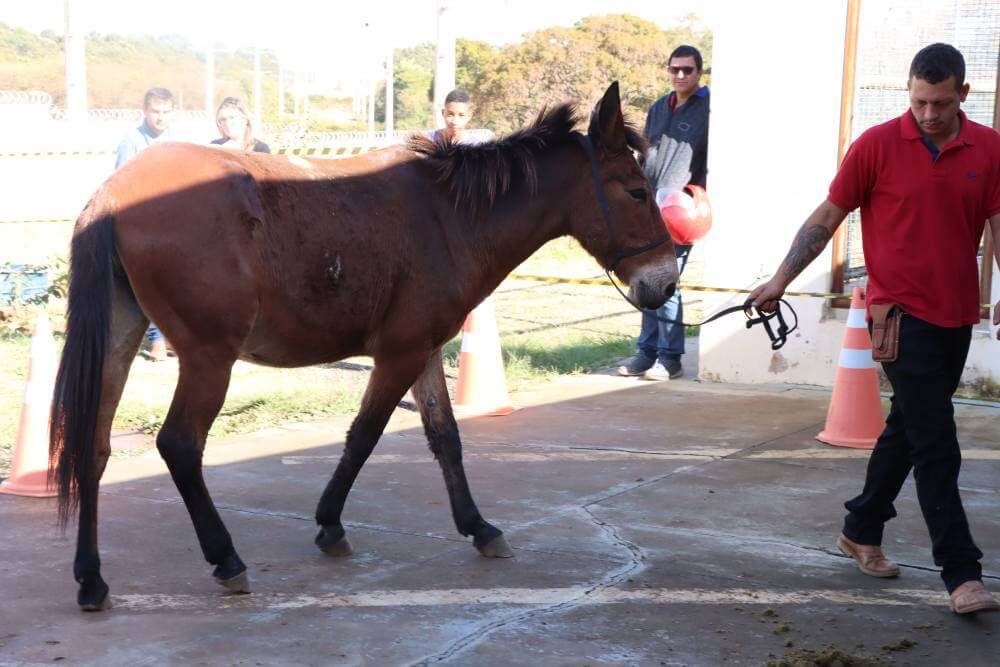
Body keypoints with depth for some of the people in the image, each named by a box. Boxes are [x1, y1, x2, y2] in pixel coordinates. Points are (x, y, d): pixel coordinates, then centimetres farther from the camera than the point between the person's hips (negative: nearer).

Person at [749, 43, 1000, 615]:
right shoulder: (878, 145, -7)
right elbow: (827, 218, -1)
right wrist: (780, 280, -3)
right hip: (902, 313, -5)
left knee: (907, 430, 17)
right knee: (937, 446, -8)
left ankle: (862, 531, 33)